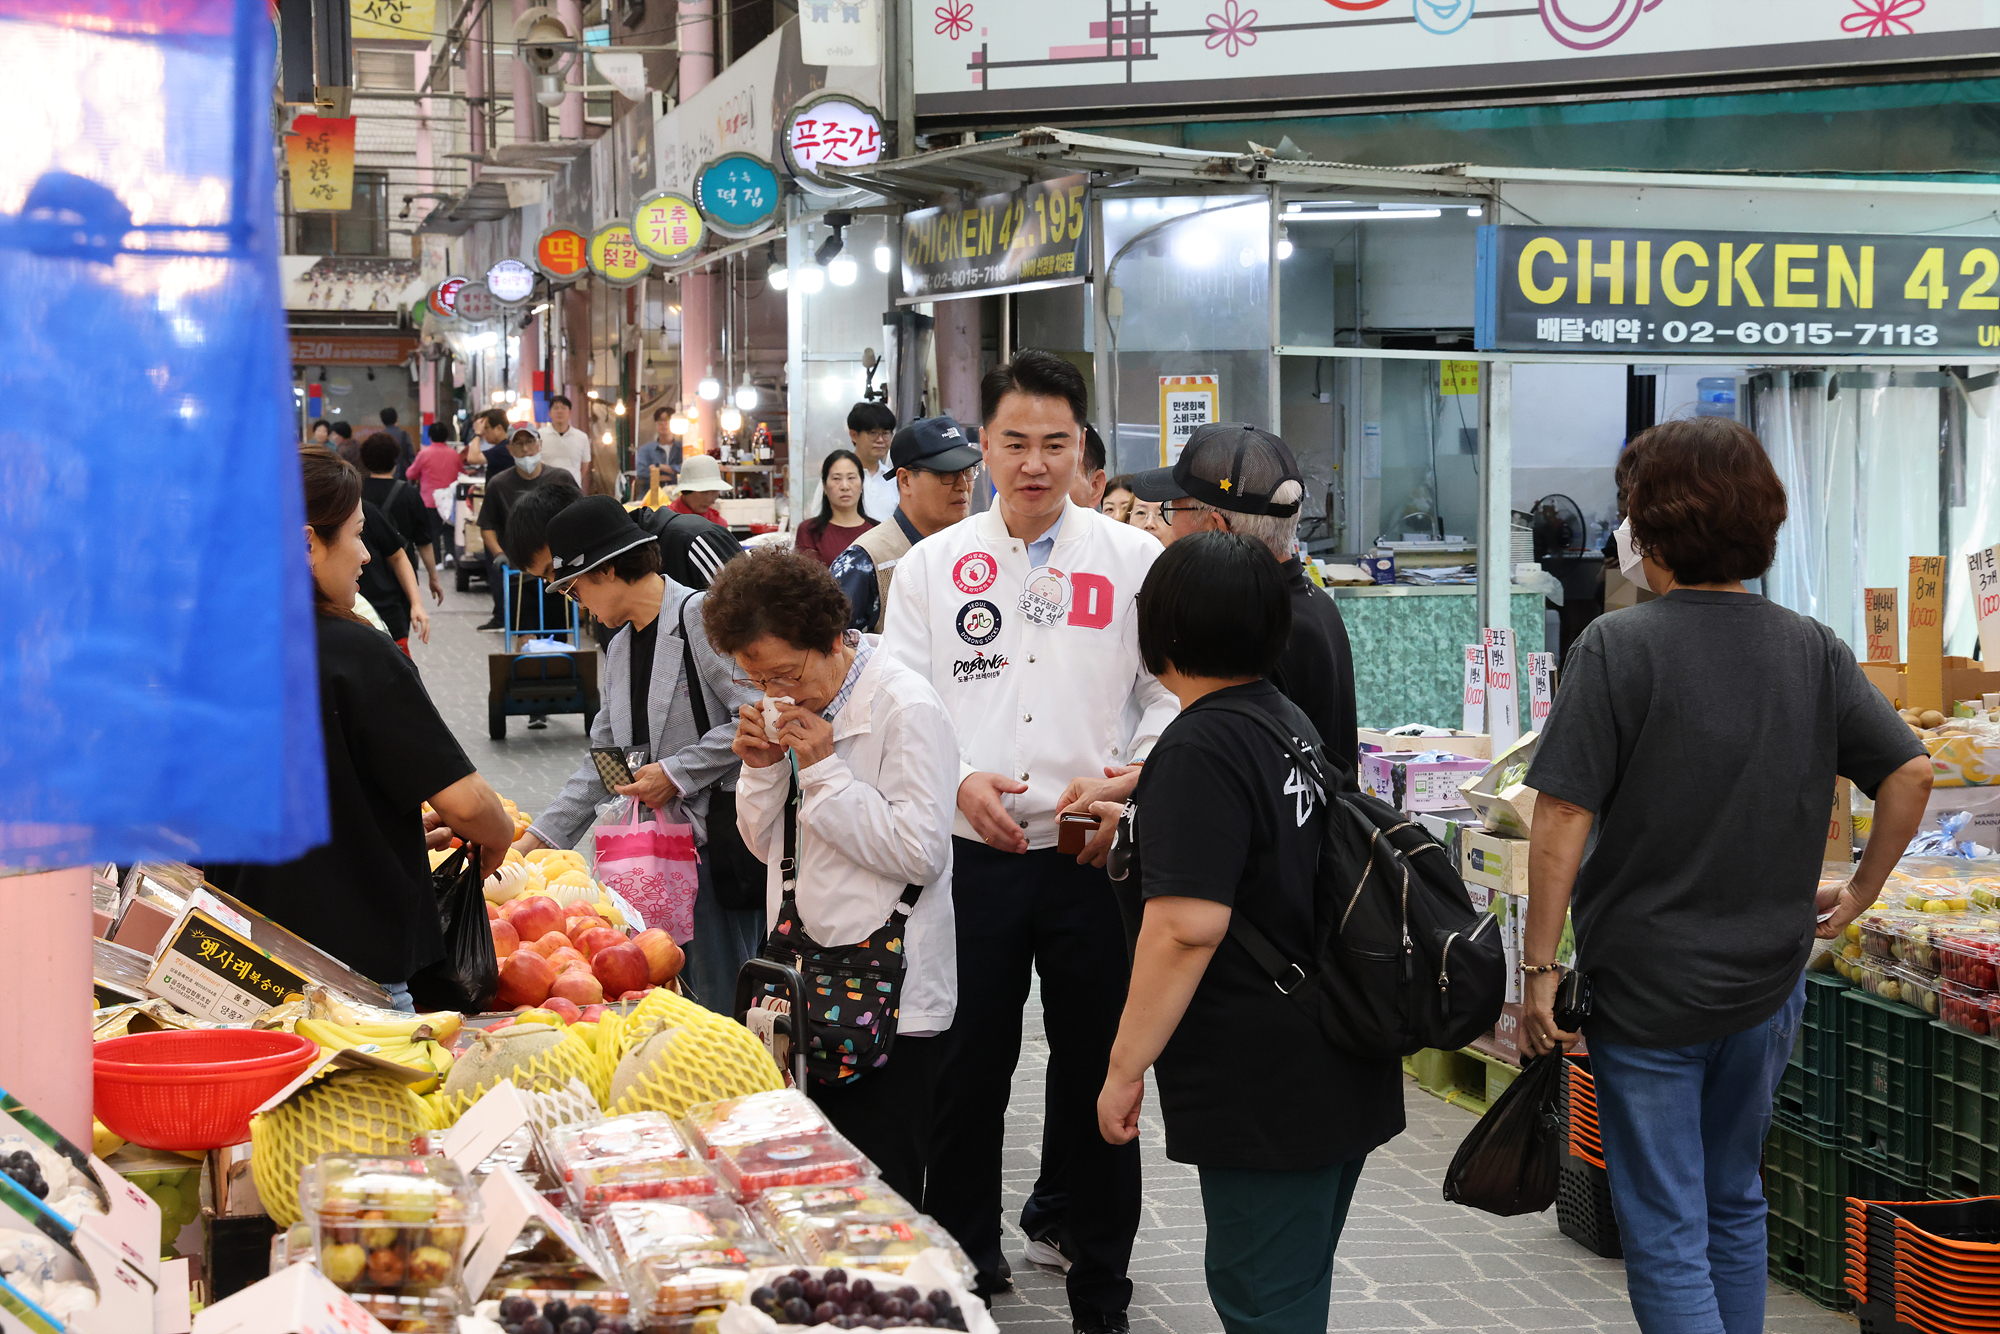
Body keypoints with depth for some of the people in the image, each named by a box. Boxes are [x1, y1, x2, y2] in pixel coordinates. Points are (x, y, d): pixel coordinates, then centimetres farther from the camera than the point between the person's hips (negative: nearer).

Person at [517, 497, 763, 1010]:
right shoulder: (620, 649, 18)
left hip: (723, 838, -8)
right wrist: (537, 837, 16)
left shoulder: (701, 616, -9)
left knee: (723, 997, -7)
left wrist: (676, 772, -12)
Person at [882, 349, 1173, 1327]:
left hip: (1094, 855, 0)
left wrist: (1129, 782, -10)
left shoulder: (1133, 561, 5)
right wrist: (960, 781, -10)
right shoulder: (933, 565, 7)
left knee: (1096, 1069, 6)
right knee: (966, 1069, 8)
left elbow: (1173, 692, 6)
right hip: (970, 854, 1)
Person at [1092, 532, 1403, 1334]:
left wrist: (1125, 1067, -18)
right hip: (1340, 1074, 10)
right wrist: (1142, 825, 39)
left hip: (1267, 1088, -10)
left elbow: (1187, 927, -25)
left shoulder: (1200, 749, -17)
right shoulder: (1288, 723, 12)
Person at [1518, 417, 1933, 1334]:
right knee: (1733, 1206, 23)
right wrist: (1860, 895, 13)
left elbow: (1562, 822, -17)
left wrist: (1539, 968, -10)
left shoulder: (1617, 648, -14)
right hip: (1767, 983, 5)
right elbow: (1911, 771, 0)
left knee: (1666, 1239, 3)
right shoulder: (1812, 650, 0)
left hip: (1646, 991, -5)